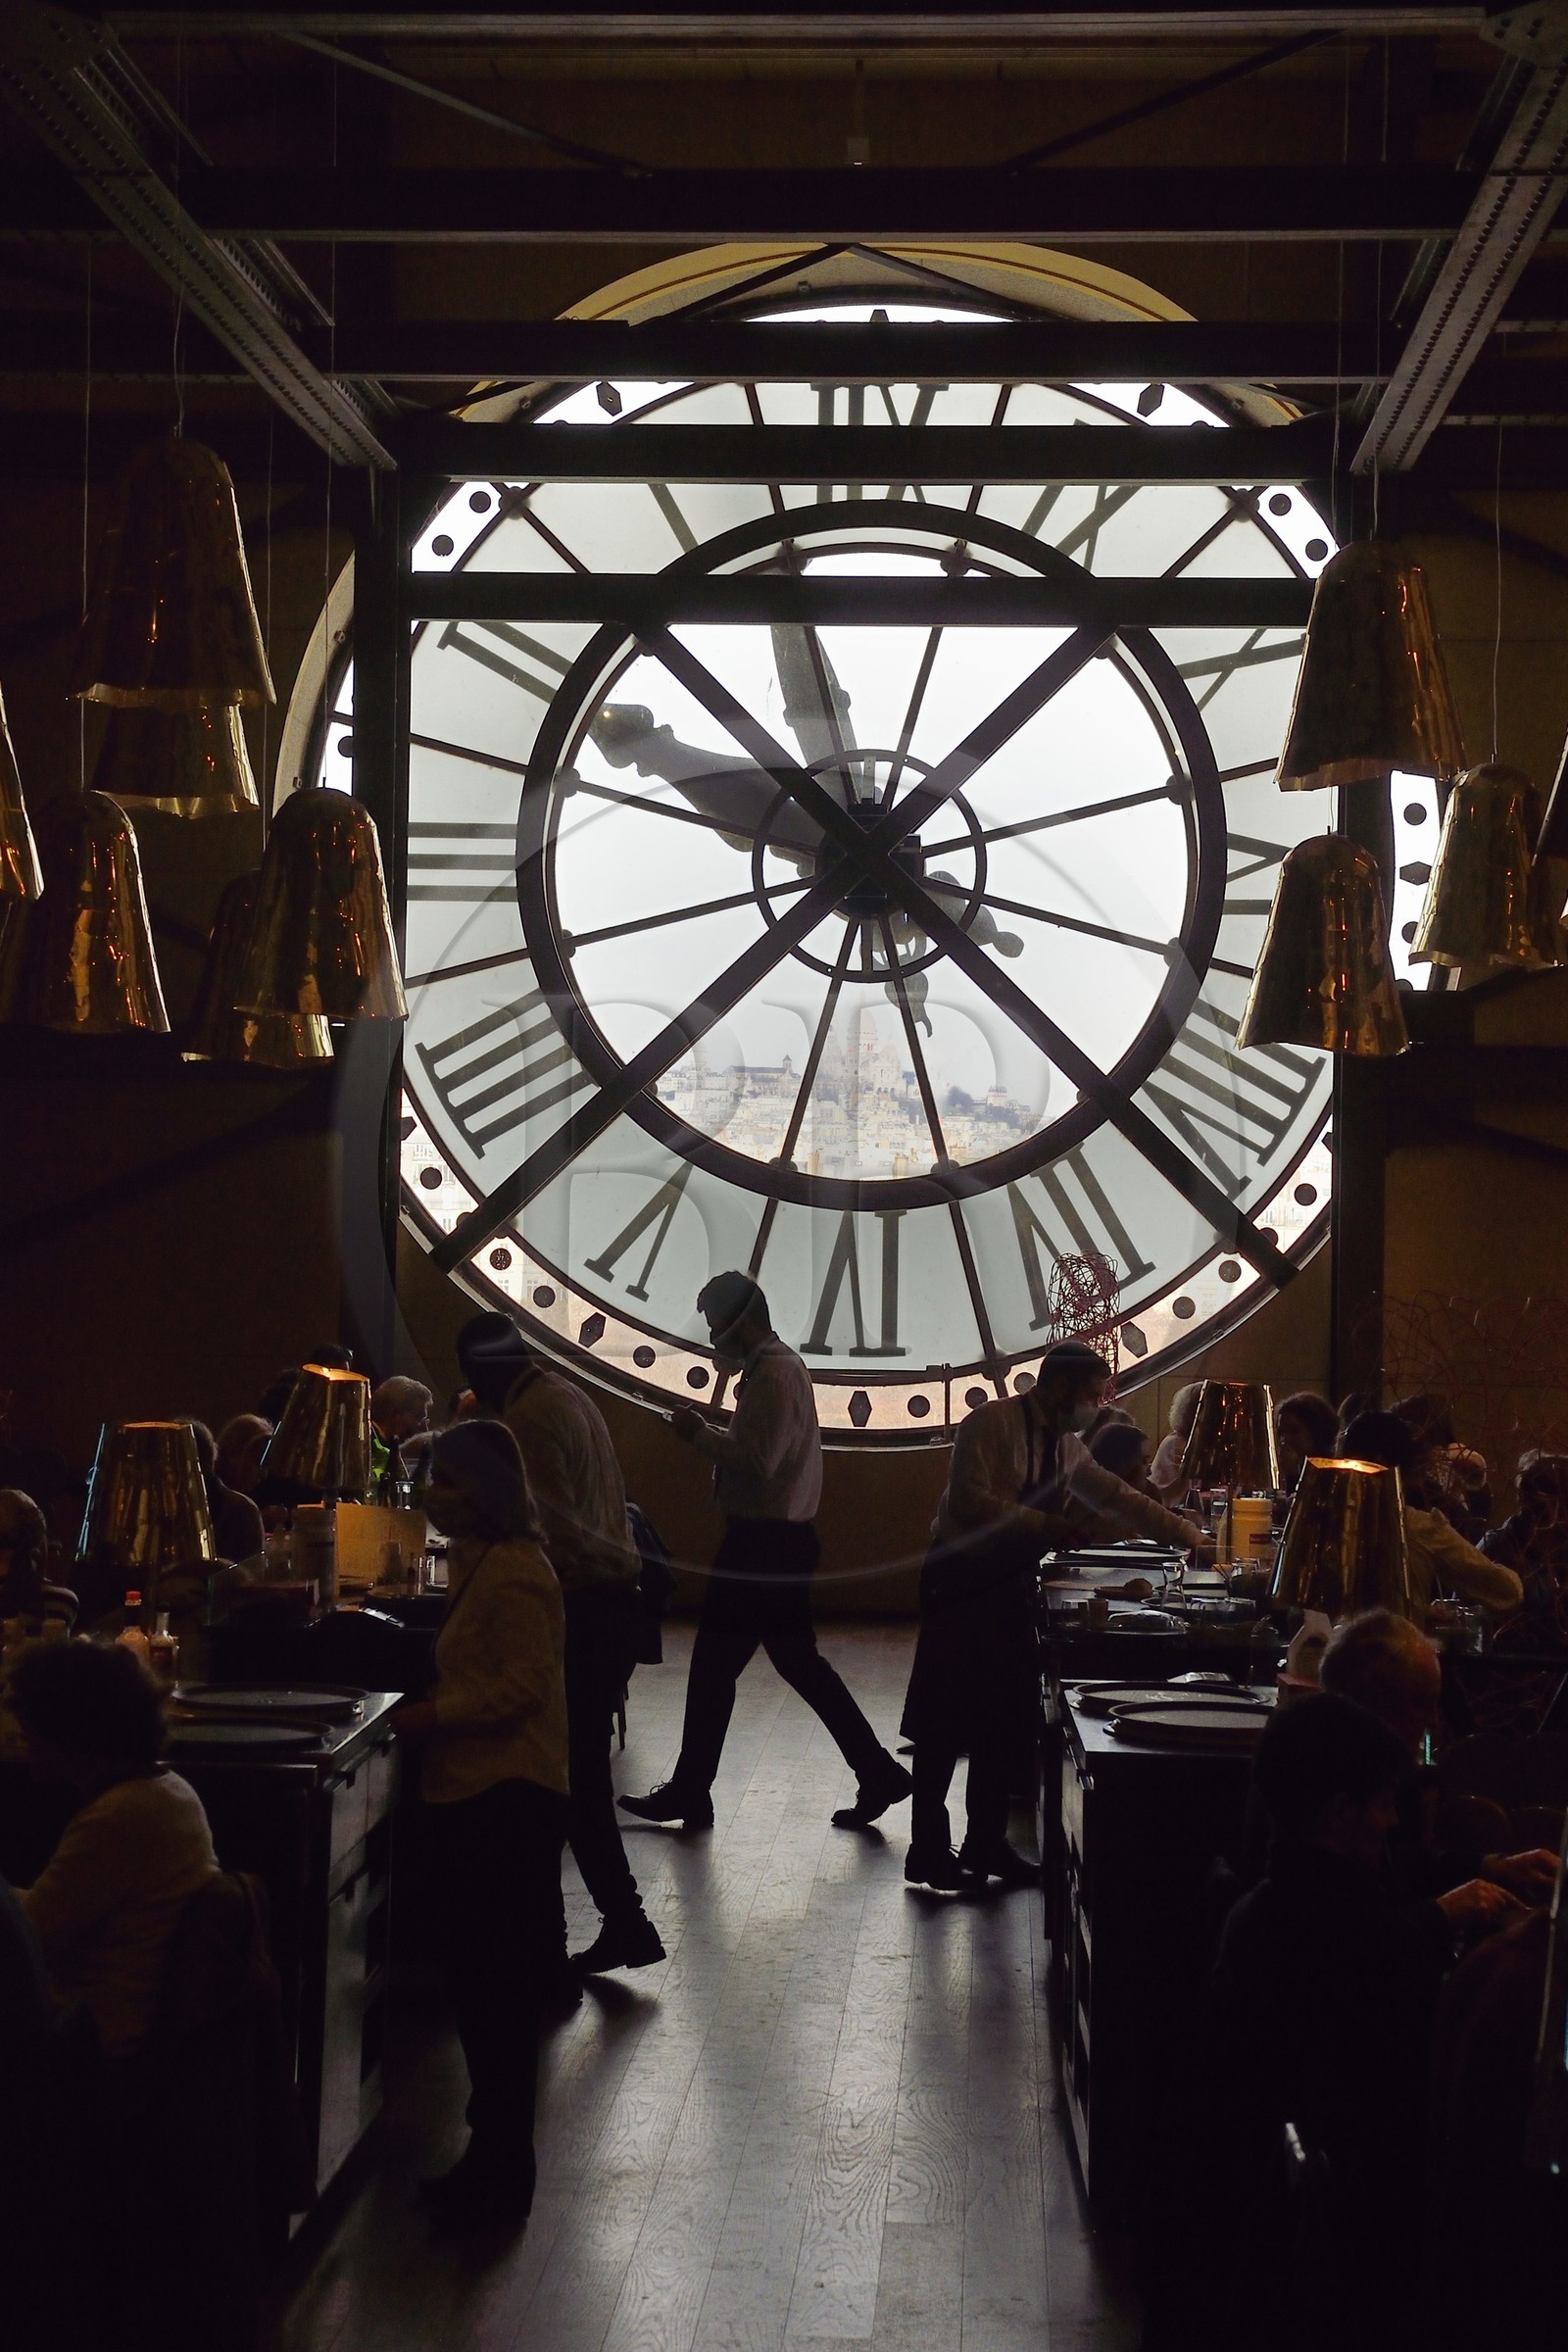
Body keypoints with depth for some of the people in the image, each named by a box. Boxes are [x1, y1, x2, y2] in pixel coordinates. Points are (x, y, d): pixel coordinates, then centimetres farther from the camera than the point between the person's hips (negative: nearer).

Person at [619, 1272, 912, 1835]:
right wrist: (709, 1436, 9)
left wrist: (700, 1434, -15)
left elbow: (759, 1462, -25)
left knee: (714, 1667, -2)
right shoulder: (782, 1367, 16)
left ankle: (689, 1794, 6)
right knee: (799, 1662, 13)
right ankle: (878, 1775, 14)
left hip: (763, 1545, -11)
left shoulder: (773, 1376, -17)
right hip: (779, 1540, 11)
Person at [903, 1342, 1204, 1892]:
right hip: (962, 1583, -8)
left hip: (1010, 1588, 8)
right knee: (946, 1721, -3)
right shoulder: (993, 1423, -13)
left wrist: (1187, 1536, 15)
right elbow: (970, 1500, -23)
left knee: (1004, 1719, 9)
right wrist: (1046, 1524, -24)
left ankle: (985, 1844, 20)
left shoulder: (1066, 1447, 12)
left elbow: (1119, 1499, 19)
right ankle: (928, 1850, 6)